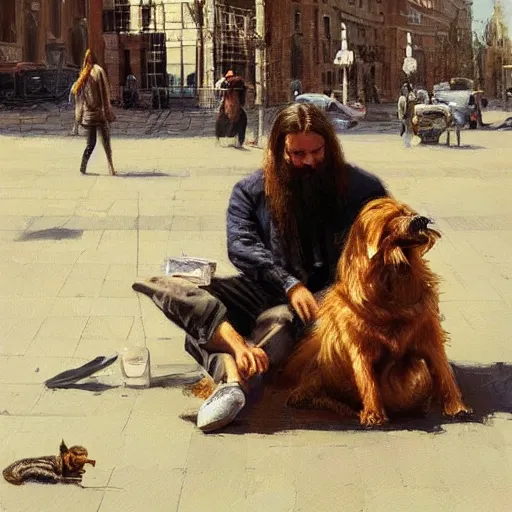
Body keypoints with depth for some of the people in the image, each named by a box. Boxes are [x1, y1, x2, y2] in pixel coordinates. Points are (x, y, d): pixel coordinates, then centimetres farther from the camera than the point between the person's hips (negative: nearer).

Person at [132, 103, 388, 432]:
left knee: (278, 319, -40)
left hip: (328, 292, -2)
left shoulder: (360, 187, 4)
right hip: (267, 292, 3)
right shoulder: (251, 191, 7)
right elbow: (241, 246, -7)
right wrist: (290, 284, -23)